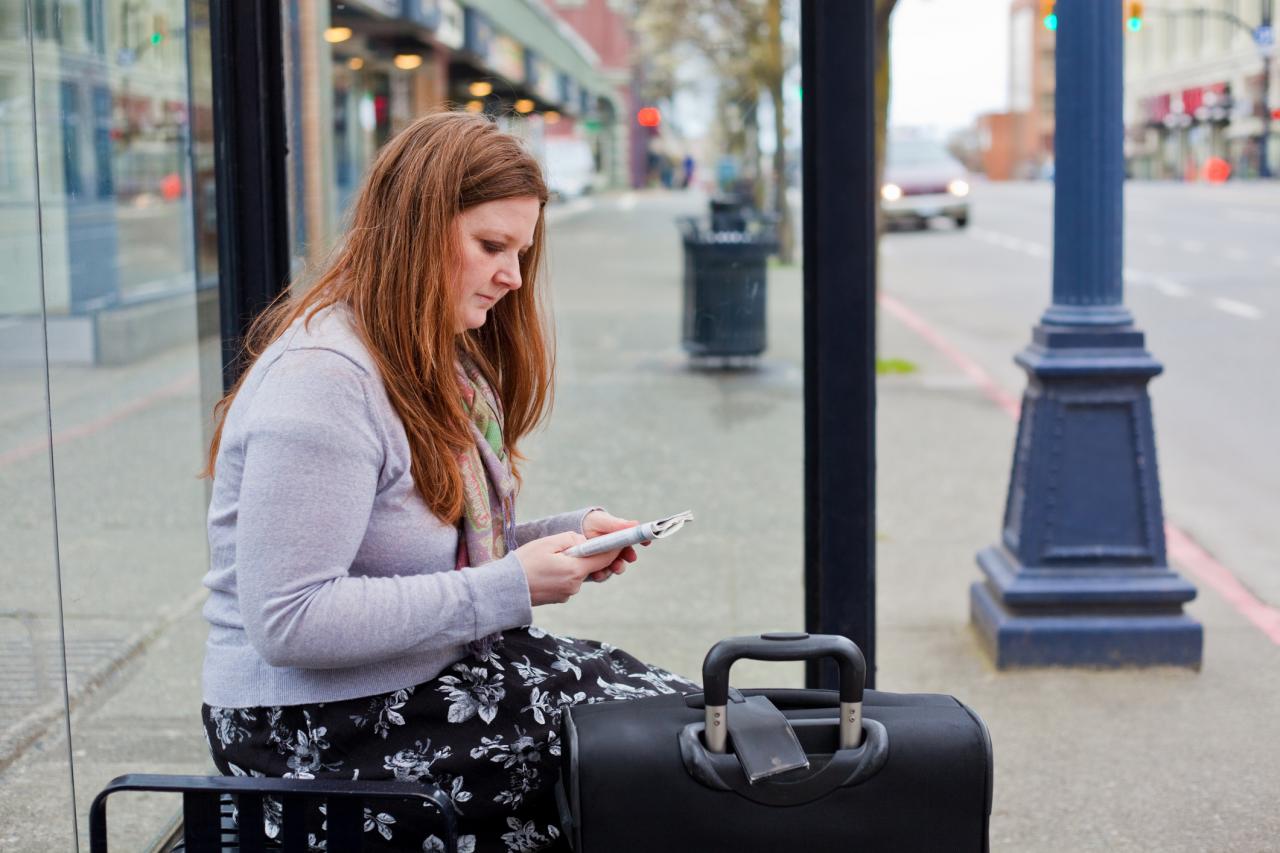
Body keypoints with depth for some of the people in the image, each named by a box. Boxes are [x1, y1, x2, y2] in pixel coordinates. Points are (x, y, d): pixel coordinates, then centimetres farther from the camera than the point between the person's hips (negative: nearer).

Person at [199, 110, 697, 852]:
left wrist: (566, 538, -1)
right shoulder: (320, 379, -22)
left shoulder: (442, 359, 11)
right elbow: (289, 623, -27)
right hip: (321, 727, -9)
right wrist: (508, 589, -25)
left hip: (438, 669, 10)